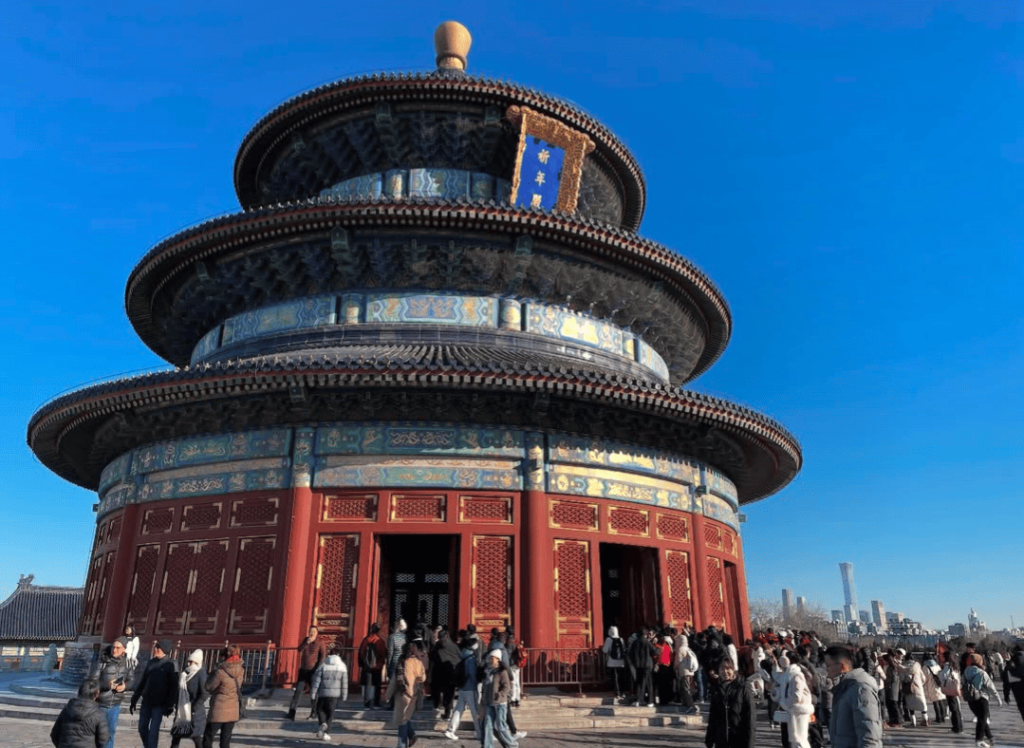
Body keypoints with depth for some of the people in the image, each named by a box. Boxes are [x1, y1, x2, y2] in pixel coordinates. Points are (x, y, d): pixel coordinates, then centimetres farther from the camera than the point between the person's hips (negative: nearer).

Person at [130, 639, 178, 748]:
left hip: (159, 703, -6)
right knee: (142, 728, 9)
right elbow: (142, 682, 15)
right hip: (146, 701, 6)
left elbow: (174, 686, -11)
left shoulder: (170, 665, -9)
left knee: (153, 730, -8)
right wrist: (134, 700, 13)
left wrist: (170, 705, -16)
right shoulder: (151, 662, 8)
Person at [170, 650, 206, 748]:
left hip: (195, 714, -7)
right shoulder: (183, 674, 11)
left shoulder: (201, 674, -9)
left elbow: (203, 695, -13)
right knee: (175, 738, 9)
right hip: (181, 713, 7)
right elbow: (178, 692, 18)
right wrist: (177, 708, 10)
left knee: (196, 738, -3)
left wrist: (194, 709, -18)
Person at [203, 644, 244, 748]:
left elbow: (208, 687, -7)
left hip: (219, 711, -5)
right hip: (233, 712, 5)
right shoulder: (241, 671, -3)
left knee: (207, 739, 8)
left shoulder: (221, 672, -19)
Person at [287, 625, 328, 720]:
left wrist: (318, 668, -17)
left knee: (313, 692, 0)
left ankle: (313, 713, 11)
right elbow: (299, 649, -1)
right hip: (303, 670, 4)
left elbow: (323, 656, -9)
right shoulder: (306, 640, 11)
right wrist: (307, 642, -16)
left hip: (313, 671, -4)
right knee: (297, 690, 0)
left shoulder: (321, 642, -5)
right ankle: (291, 713, 3)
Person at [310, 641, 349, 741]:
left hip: (322, 693, -1)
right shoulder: (342, 666, 1)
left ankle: (323, 723, -12)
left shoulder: (322, 665, -6)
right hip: (335, 694, 2)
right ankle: (325, 732, 5)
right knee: (330, 713, 12)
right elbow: (344, 683, 3)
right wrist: (343, 697, 10)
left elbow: (316, 681, -6)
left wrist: (313, 695, 1)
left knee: (320, 710, 15)